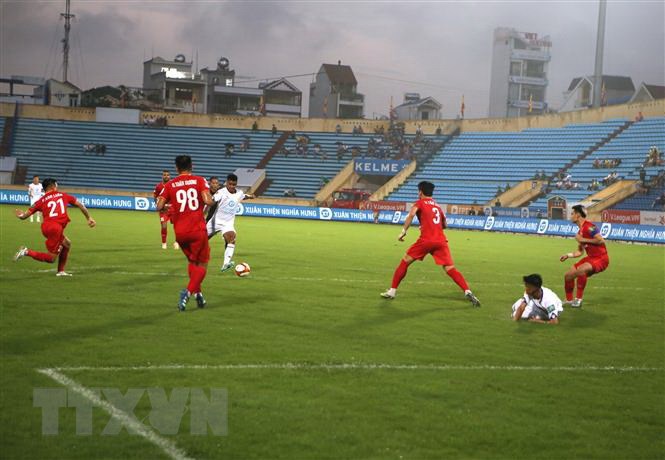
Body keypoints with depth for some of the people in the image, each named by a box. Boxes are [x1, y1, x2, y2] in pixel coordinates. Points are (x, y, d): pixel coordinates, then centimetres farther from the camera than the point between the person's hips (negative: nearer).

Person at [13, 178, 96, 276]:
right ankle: (27, 252, -15)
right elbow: (80, 205, 18)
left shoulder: (41, 201, 14)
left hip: (46, 227, 5)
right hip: (56, 228, -5)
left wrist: (20, 215, 33)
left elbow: (24, 216, 10)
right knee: (51, 259, 1)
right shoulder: (63, 195, 13)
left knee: (67, 244, 27)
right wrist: (89, 218, 27)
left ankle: (61, 271, 27)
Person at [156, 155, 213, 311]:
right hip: (198, 230, -3)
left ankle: (198, 293, 20)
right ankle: (188, 292, -13)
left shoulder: (170, 185, 4)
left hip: (180, 232, 3)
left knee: (192, 262, 24)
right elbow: (208, 201, -16)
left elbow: (159, 206, -3)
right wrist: (210, 199, 7)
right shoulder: (199, 181, -2)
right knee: (202, 264, 8)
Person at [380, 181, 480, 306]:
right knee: (450, 269, -2)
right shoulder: (437, 205, 25)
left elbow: (411, 214, -12)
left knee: (405, 262, 11)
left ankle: (392, 291, 13)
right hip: (441, 240, 4)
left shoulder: (420, 203, 10)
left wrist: (403, 231, -10)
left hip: (426, 240, -4)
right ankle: (468, 292, -20)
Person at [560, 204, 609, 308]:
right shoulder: (580, 231, 14)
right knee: (568, 275, 8)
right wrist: (568, 255, 10)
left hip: (601, 258, -10)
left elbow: (601, 241, -26)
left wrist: (584, 240, -19)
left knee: (580, 270, -35)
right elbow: (580, 252, 22)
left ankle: (579, 299, -22)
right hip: (591, 257, 10)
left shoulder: (589, 227, -16)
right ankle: (569, 300, 27)